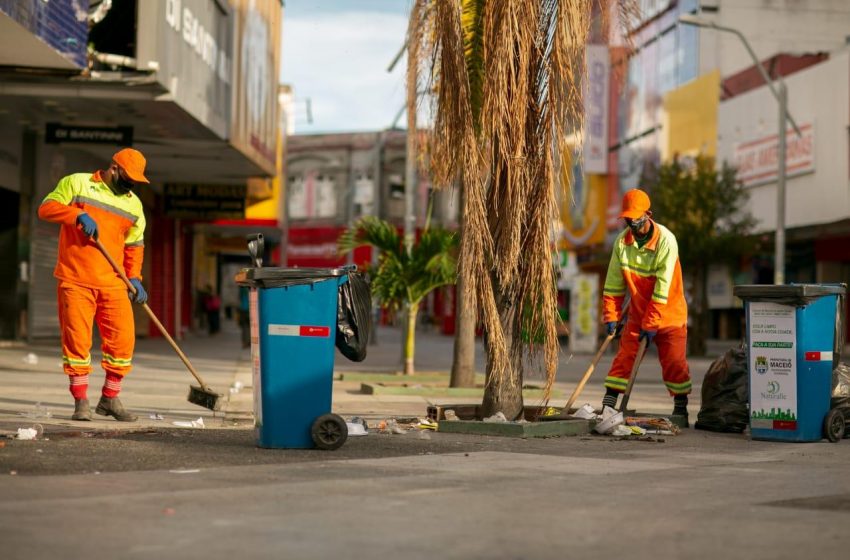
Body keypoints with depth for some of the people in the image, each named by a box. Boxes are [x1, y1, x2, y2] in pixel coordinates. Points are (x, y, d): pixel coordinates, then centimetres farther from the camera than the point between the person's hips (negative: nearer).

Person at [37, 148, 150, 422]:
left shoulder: (134, 204, 14)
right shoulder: (76, 183, 3)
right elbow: (46, 207, -4)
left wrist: (134, 277, 3)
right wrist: (78, 215, -18)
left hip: (113, 284, 4)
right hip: (75, 281, -4)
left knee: (123, 338, -1)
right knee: (77, 339, -3)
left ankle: (110, 399, 14)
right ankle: (81, 402, 7)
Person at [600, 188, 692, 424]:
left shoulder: (666, 240, -20)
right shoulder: (622, 241, -4)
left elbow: (663, 287, -22)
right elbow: (614, 282, 1)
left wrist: (651, 324, -22)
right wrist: (611, 316, -5)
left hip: (669, 314, -4)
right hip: (637, 314, 4)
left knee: (674, 362, -2)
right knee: (624, 358, -2)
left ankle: (681, 409, 10)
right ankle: (608, 405, 0)